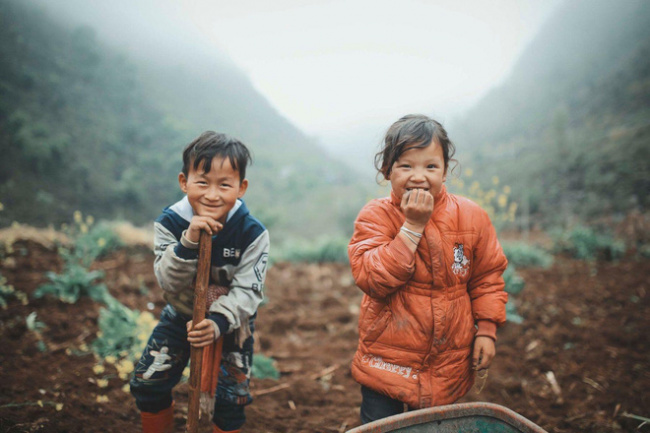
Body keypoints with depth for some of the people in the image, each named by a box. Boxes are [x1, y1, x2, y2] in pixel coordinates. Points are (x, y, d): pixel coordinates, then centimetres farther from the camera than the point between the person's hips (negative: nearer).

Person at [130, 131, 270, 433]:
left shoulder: (253, 233, -22)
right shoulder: (170, 223, -18)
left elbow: (247, 290, -22)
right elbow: (170, 283, -24)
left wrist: (218, 323, -37)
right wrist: (188, 242, -40)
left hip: (230, 321, -2)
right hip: (181, 315, 2)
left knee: (230, 397, -1)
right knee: (147, 383, 4)